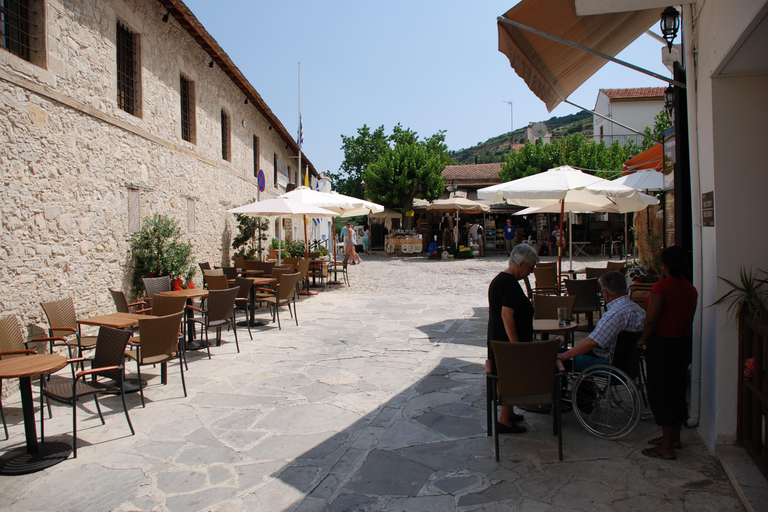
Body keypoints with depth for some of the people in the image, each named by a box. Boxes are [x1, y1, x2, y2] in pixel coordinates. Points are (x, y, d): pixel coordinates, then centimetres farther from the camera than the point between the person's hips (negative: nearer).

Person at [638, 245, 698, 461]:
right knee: (678, 390, 18)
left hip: (661, 345, -8)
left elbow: (651, 319, -22)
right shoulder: (691, 289, 4)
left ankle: (667, 447, 8)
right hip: (683, 343, 8)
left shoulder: (661, 287, -20)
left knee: (660, 393, 1)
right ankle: (674, 437, 32)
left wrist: (644, 340, -6)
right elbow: (689, 320, 11)